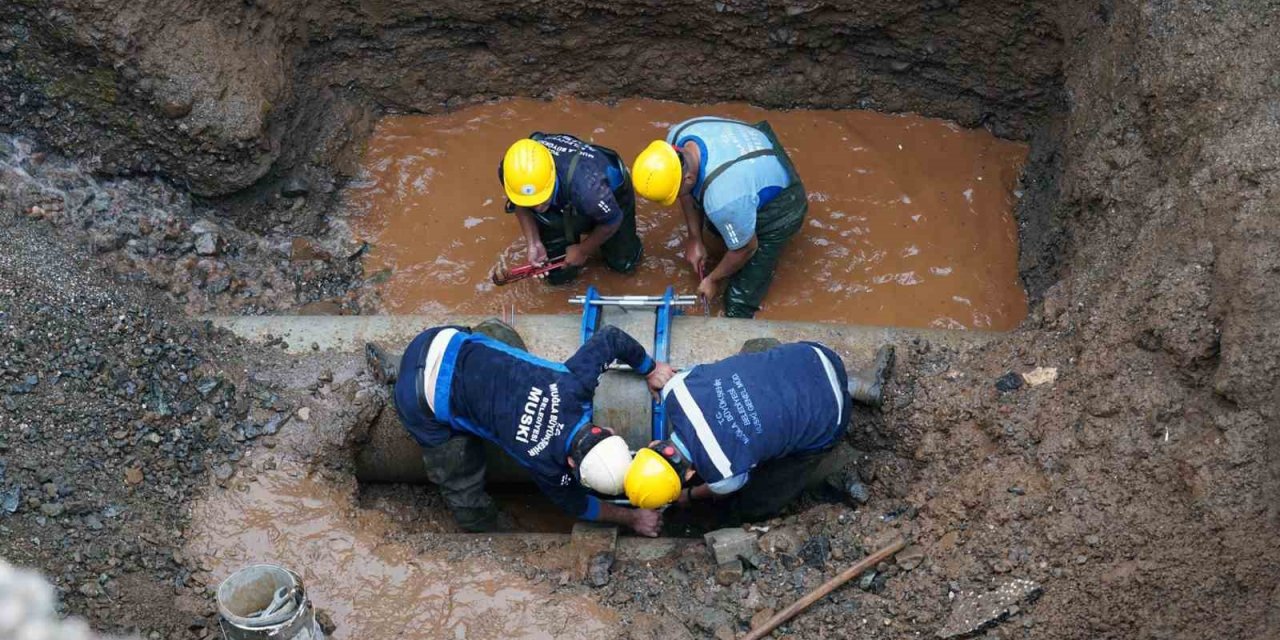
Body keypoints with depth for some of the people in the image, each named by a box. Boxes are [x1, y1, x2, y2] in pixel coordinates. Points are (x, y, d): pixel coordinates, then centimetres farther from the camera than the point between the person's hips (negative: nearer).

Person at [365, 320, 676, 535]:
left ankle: (396, 370, 38)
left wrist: (650, 369, 13)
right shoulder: (545, 463, -22)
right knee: (463, 486, 2)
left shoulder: (576, 383, -17)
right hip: (425, 404, -6)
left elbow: (611, 337, -1)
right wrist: (633, 518, 11)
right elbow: (575, 504, 0)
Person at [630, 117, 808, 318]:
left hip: (778, 208, -7)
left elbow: (745, 249, -25)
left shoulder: (723, 198, -46)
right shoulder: (678, 137, -25)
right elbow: (689, 192, -2)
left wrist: (714, 280, -8)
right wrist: (695, 238, 1)